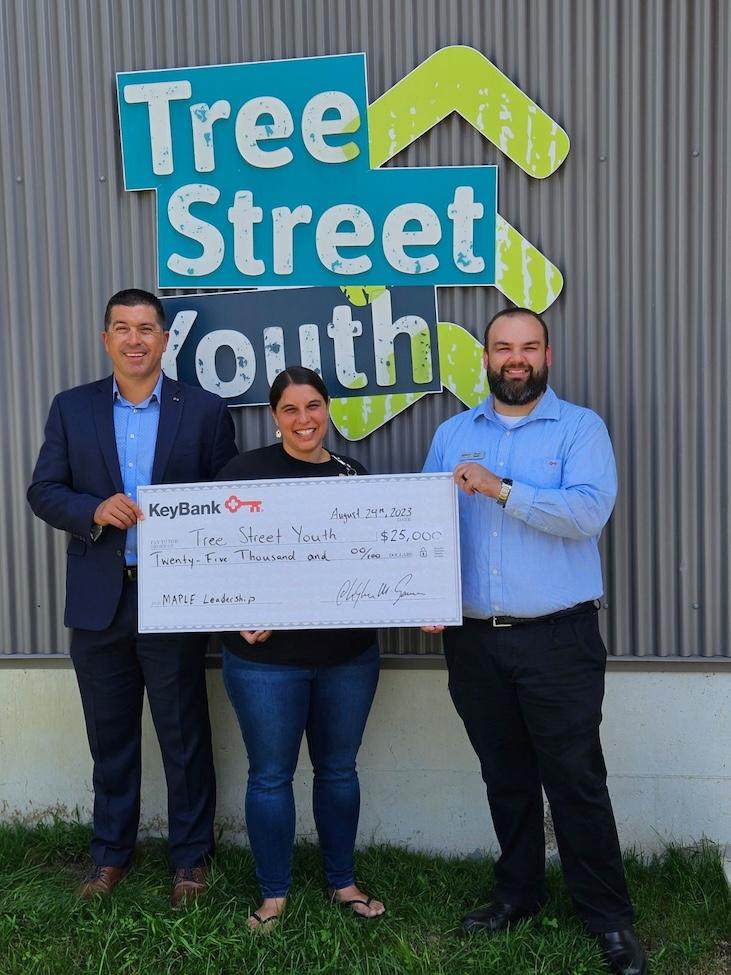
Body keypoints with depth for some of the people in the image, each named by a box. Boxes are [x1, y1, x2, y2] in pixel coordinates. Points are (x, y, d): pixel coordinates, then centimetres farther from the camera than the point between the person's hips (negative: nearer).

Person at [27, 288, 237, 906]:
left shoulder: (205, 410, 0)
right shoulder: (72, 408, 6)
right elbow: (44, 491, 4)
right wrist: (94, 510, -14)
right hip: (99, 600, 2)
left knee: (185, 737, 9)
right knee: (110, 737, 16)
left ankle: (191, 857, 27)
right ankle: (111, 854, 34)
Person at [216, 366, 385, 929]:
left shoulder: (355, 476, 6)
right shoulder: (246, 471, -4)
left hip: (349, 653, 3)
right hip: (266, 654, -3)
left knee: (338, 769, 15)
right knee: (271, 775, 8)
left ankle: (343, 882, 34)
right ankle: (274, 893, 26)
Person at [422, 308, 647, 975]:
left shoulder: (580, 428, -1)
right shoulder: (453, 435, 10)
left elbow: (589, 512, -17)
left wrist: (502, 490, -22)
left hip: (558, 639, -4)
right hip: (473, 640, 4)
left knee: (576, 782, 3)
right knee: (506, 778, 17)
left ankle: (609, 918, 19)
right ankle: (519, 893, 34)